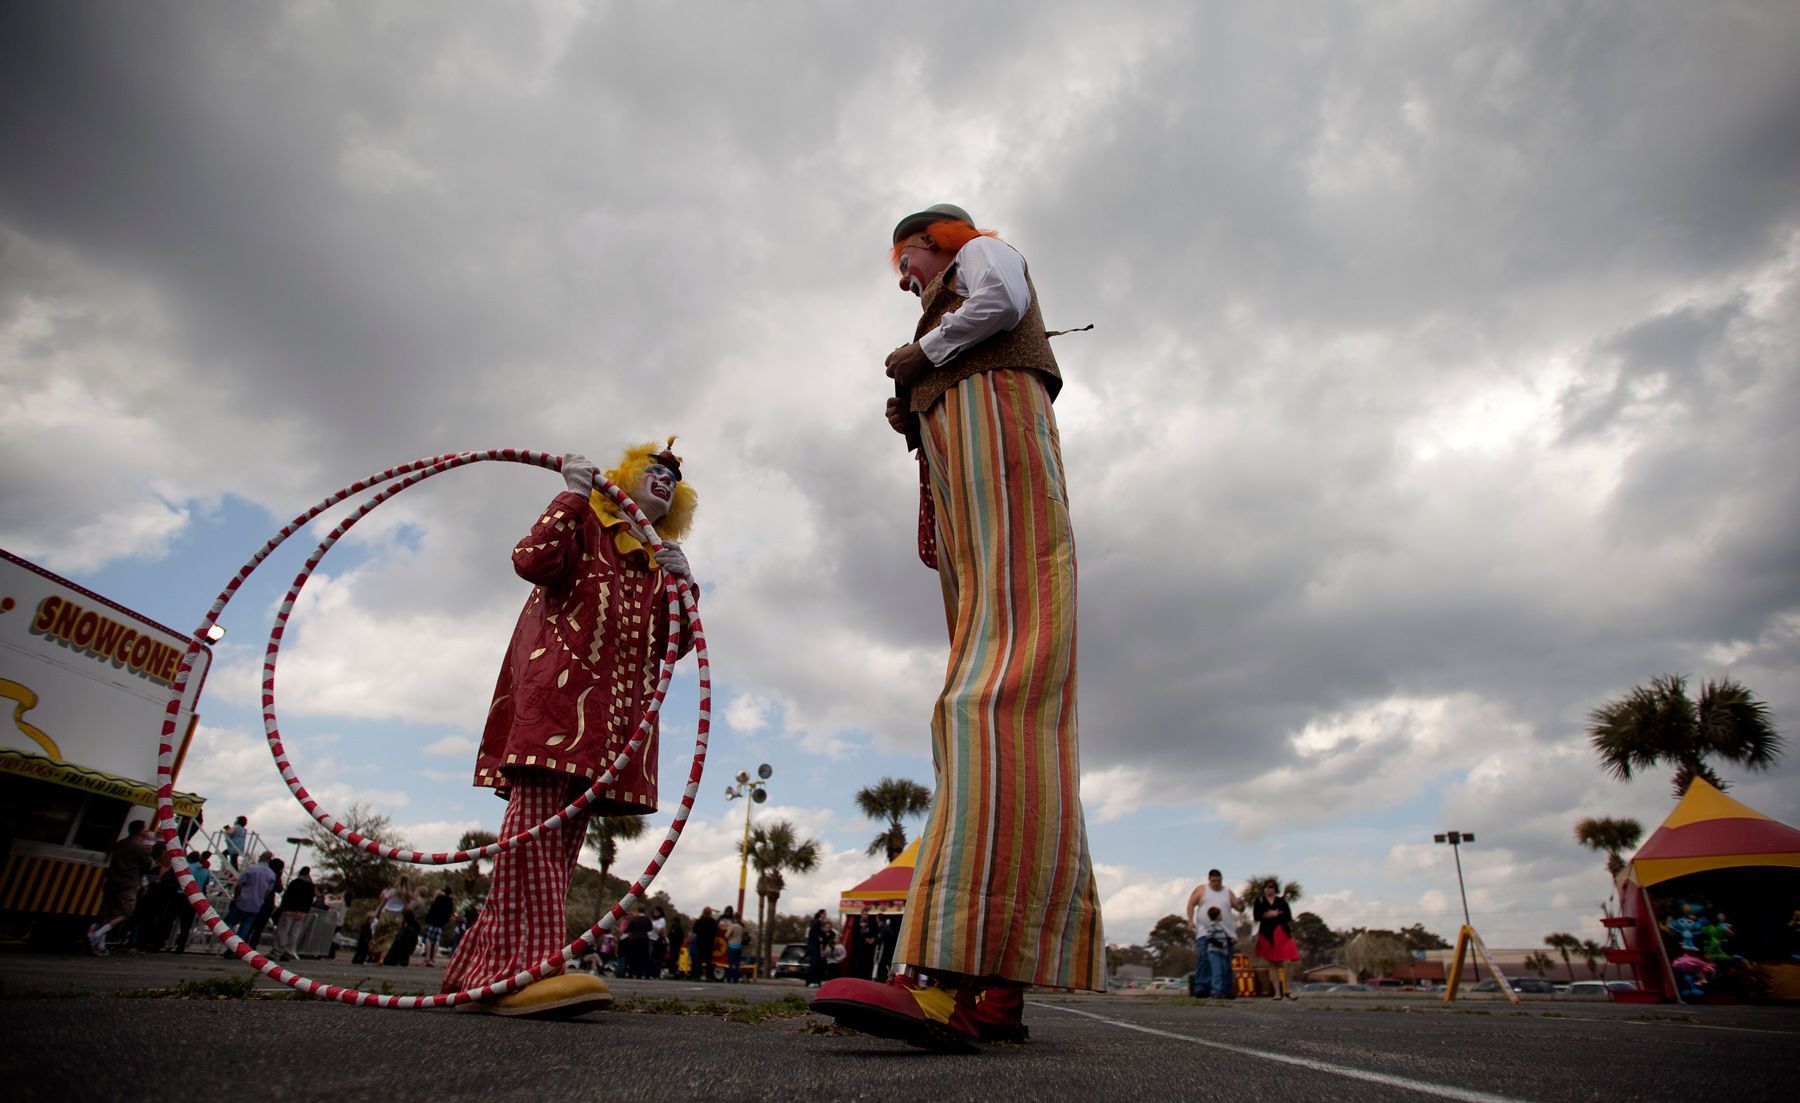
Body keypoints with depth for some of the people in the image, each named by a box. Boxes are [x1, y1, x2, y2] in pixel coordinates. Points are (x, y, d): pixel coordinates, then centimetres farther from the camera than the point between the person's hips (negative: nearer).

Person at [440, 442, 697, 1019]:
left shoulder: (659, 560, 27)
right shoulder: (585, 520, 13)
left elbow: (677, 644, 16)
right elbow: (532, 561, -8)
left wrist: (683, 586, 0)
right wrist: (573, 496, -7)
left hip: (615, 706, 7)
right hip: (556, 679, -6)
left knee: (565, 828, 1)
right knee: (539, 810, -21)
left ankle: (484, 965, 6)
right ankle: (522, 965, -28)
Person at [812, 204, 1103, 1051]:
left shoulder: (981, 250, 21)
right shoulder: (955, 342, 41)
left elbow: (1002, 298, -4)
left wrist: (923, 354, 6)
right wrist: (911, 423, 16)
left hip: (992, 420, -9)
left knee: (997, 690, -28)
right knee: (996, 688, -7)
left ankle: (948, 982, -42)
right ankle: (1000, 992, -12)